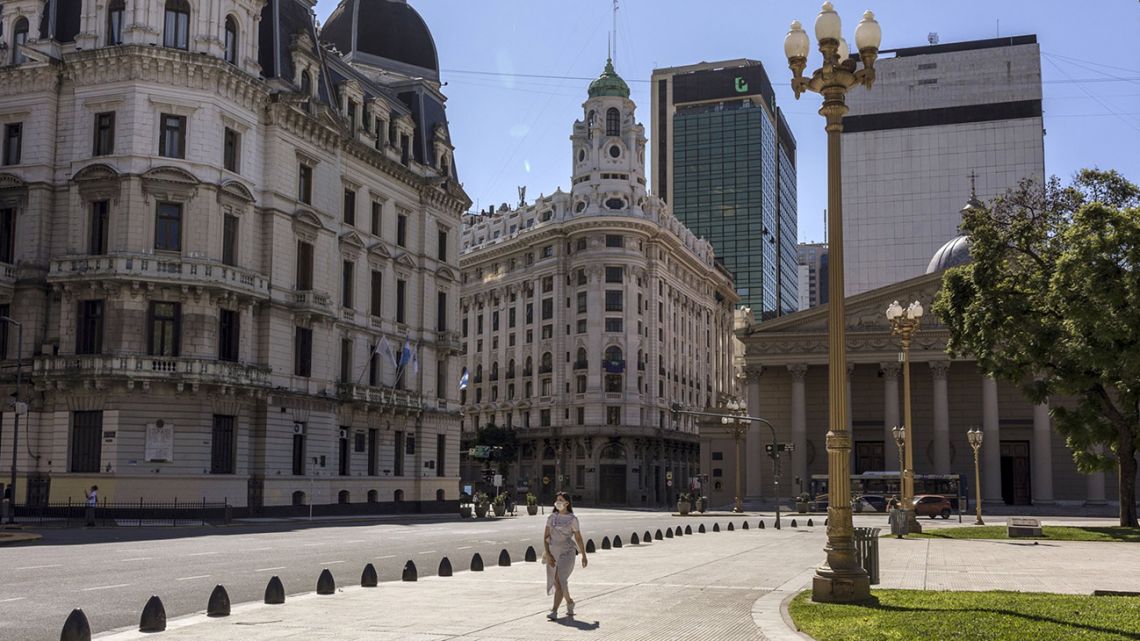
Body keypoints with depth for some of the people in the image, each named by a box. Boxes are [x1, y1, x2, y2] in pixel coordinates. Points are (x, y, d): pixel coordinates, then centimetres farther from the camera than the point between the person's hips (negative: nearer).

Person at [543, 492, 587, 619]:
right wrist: (548, 554, -7)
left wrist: (584, 556, 10)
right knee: (557, 582, 13)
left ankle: (554, 611, -19)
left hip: (566, 553, -5)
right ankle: (570, 602, 38)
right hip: (553, 553, 5)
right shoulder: (551, 517, 7)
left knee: (559, 580, -17)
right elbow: (545, 537, 5)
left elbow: (578, 538, 5)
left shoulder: (572, 519, -2)